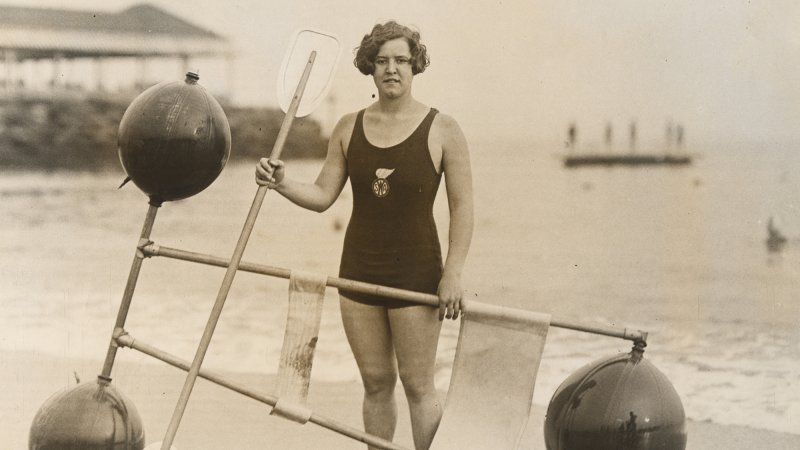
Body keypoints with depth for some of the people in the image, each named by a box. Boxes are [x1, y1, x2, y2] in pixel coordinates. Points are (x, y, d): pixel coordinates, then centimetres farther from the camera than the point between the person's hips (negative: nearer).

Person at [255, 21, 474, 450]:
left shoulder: (442, 130, -6)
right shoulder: (349, 128, 5)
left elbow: (462, 207, -6)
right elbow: (322, 195, 5)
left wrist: (452, 274, -13)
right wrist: (282, 183, -14)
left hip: (415, 274, -4)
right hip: (359, 270, 4)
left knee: (417, 385, 0)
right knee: (375, 382, 11)